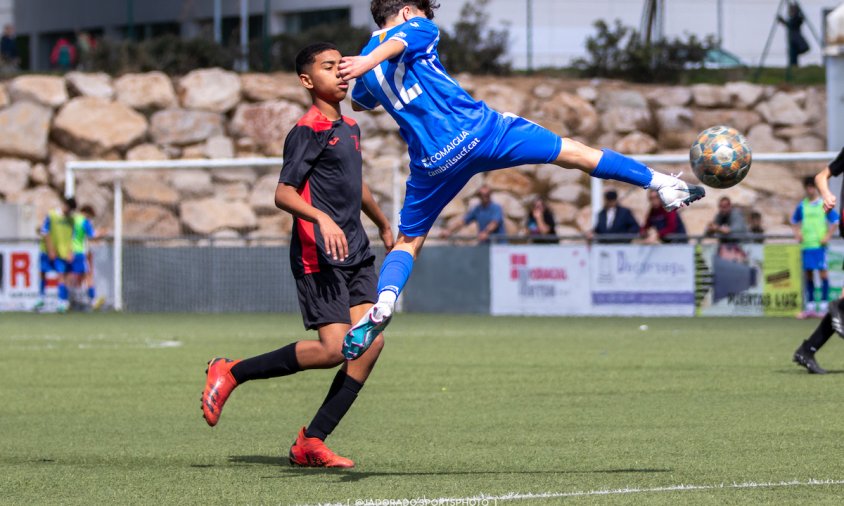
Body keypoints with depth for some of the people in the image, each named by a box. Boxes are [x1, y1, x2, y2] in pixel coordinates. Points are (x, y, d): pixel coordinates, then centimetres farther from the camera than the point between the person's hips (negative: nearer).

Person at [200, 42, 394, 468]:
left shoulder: (350, 128, 19)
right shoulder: (307, 131, -9)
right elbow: (283, 193, -18)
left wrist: (384, 225, 47)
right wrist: (321, 218, -35)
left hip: (356, 256, 8)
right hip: (318, 256, -8)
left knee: (371, 341, -7)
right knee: (333, 349, -16)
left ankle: (311, 442, -4)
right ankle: (230, 373, 1)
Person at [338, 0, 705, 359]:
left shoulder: (366, 63, 18)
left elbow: (358, 104, 39)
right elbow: (395, 44, -20)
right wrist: (367, 63, -40)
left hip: (433, 162, 4)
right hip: (478, 130, -4)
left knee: (408, 242, 17)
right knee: (574, 153, 7)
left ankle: (383, 304, -10)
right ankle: (660, 182, 10)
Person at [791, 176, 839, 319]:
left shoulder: (824, 204, 0)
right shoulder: (802, 205, 11)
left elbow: (835, 221, 0)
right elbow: (794, 221, 24)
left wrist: (828, 236, -9)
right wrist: (797, 233, 7)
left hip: (819, 244, -4)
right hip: (806, 244, 4)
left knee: (822, 272, -7)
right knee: (808, 273, 6)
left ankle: (824, 305, -5)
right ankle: (810, 307, 12)